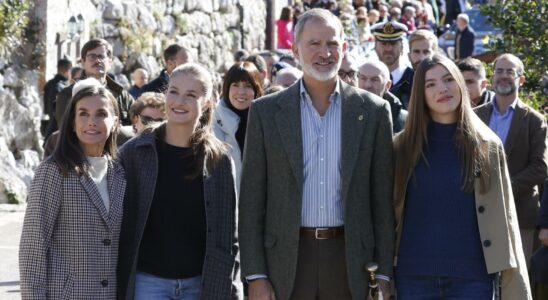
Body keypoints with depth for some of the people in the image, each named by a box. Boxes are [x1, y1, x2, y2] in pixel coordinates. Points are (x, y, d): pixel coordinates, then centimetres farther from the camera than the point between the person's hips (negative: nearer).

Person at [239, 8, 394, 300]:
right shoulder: (266, 111, 4)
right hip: (287, 259, 0)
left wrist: (385, 273, 2)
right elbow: (251, 201, 4)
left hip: (350, 261, 0)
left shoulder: (373, 110, 5)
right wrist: (255, 276, -3)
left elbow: (383, 198, 6)